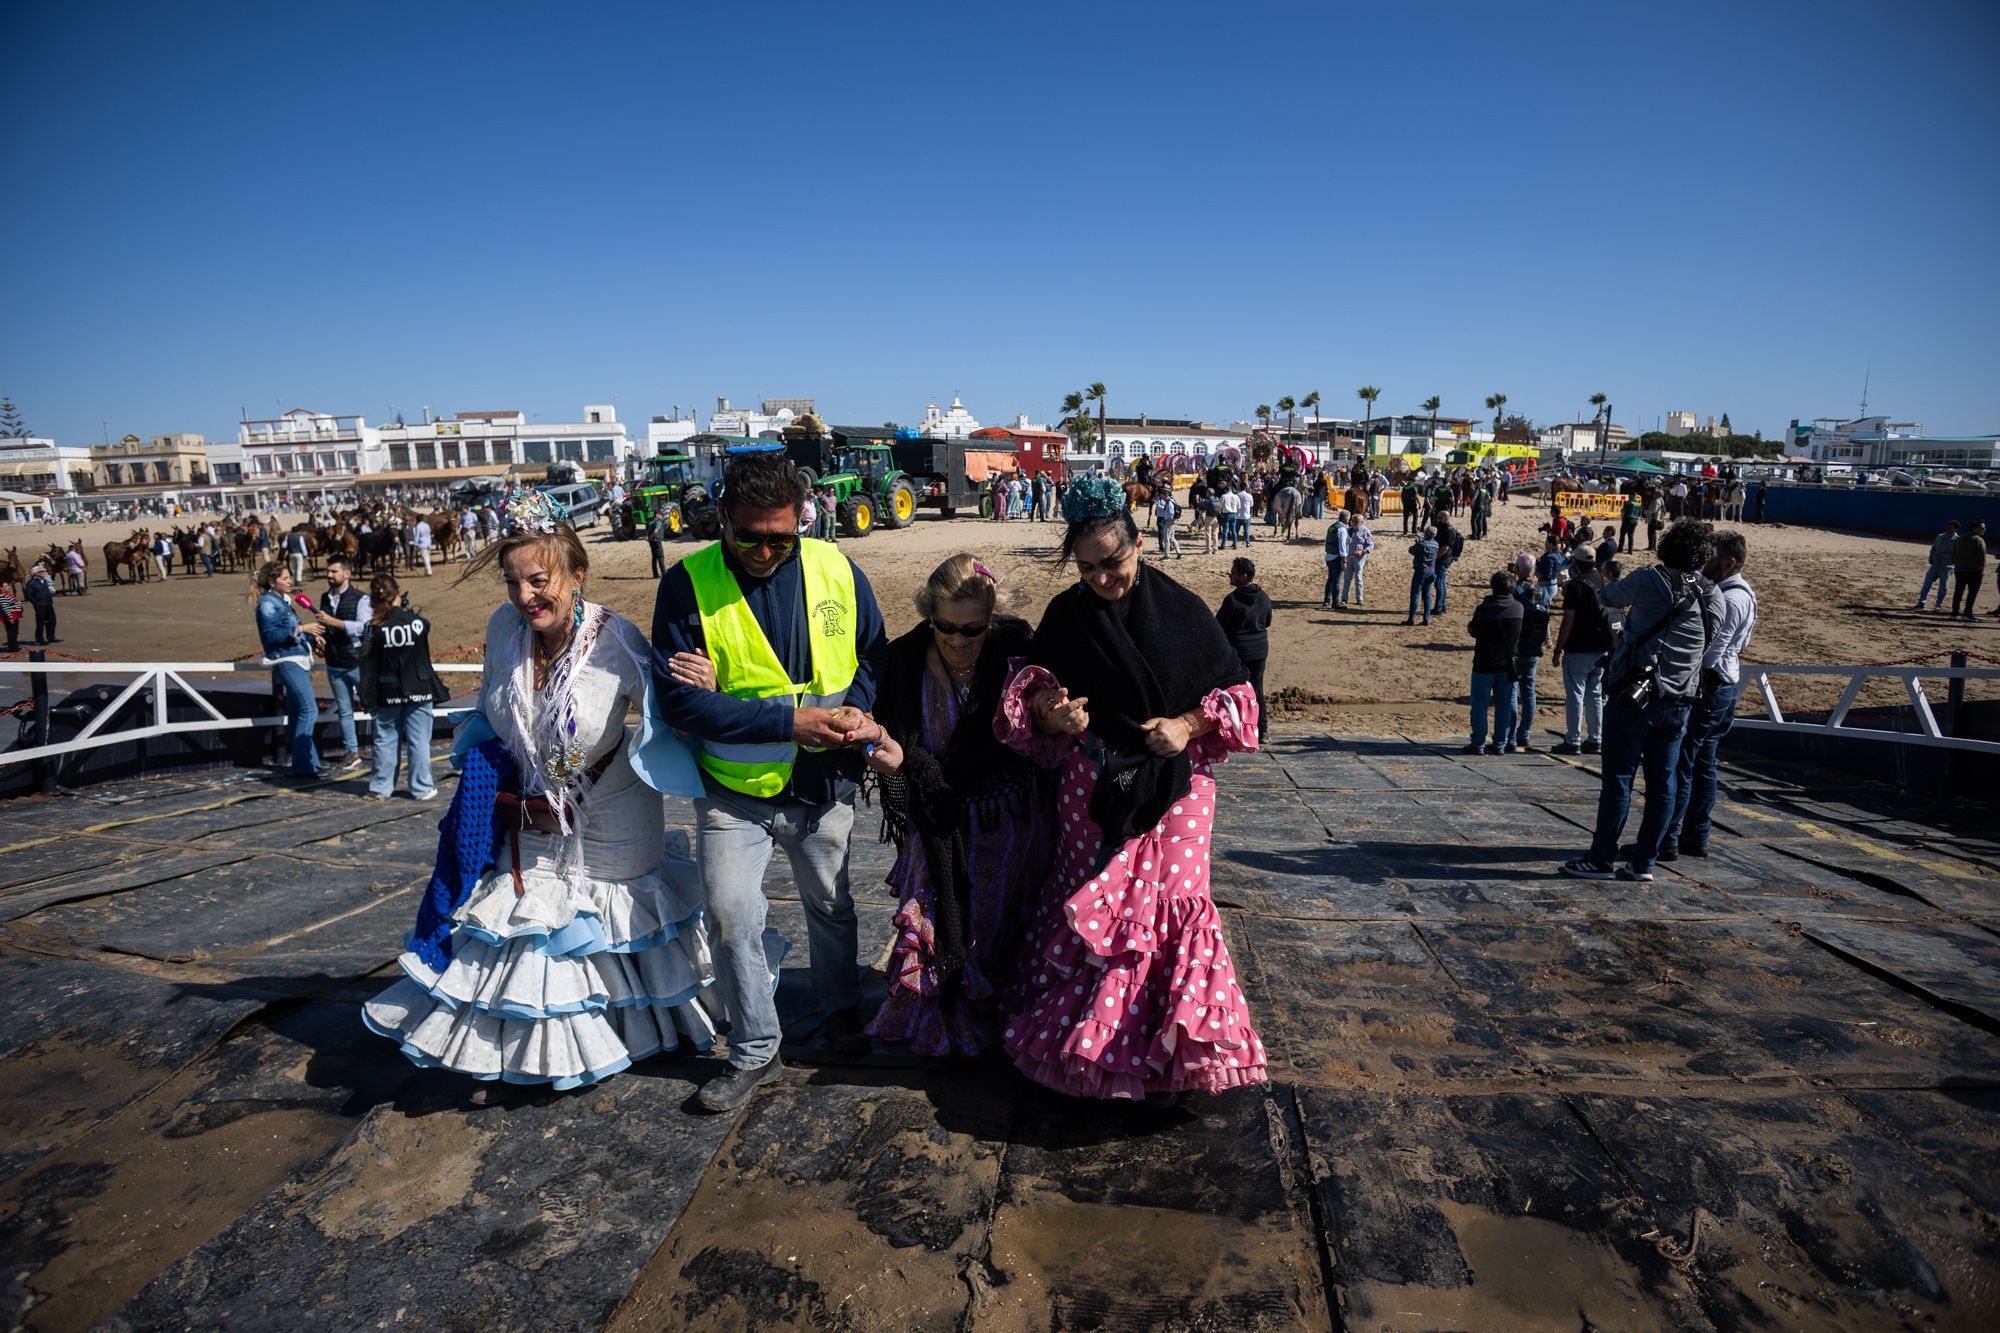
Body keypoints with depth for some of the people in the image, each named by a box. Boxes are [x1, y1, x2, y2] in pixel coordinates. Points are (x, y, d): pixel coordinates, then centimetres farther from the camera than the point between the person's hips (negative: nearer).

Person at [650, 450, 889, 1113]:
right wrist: (786, 720, -26)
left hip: (823, 785, 2)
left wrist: (857, 707, -17)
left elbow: (876, 653, 5)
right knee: (731, 918, 1)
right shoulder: (688, 584, -15)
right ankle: (754, 1052, 23)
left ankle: (841, 1014, 44)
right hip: (733, 791, -2)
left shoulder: (836, 570, -7)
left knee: (830, 906, 19)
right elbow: (678, 697, -19)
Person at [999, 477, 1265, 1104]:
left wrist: (1188, 726, -15)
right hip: (1093, 791, 2)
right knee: (1091, 908, 7)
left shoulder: (1182, 611, -6)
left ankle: (1167, 1054, 20)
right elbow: (1030, 698, 6)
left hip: (1173, 787, -1)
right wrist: (1050, 714, -16)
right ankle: (1089, 1042, 28)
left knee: (1167, 905, 1)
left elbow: (1236, 693, 2)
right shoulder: (1065, 615, 0)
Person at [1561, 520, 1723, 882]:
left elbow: (1606, 596, 4)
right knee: (1662, 784, 9)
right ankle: (1644, 863, 15)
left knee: (1618, 781, 0)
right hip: (1678, 703, 5)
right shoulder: (1714, 599, 5)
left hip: (1635, 698, -5)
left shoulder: (1651, 580, -9)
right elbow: (1710, 645, 13)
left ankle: (1602, 859, 6)